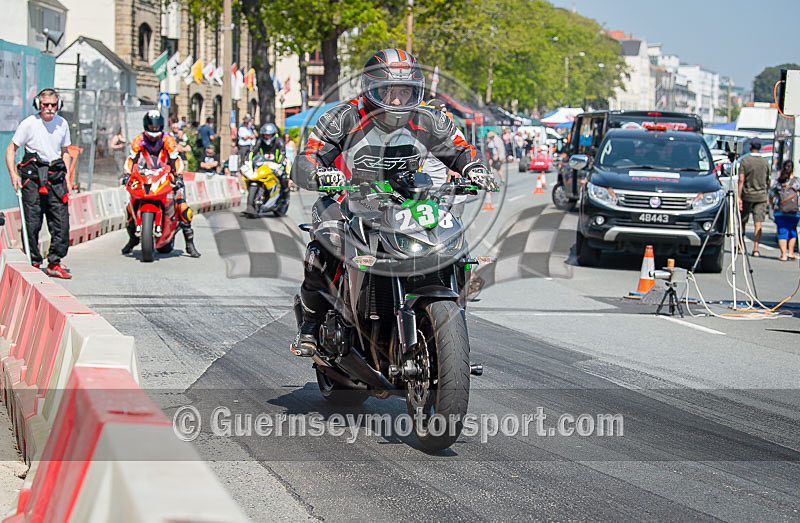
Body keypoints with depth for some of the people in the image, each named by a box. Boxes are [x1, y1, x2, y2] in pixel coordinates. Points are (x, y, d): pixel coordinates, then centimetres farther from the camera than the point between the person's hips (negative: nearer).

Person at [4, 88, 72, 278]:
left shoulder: (62, 124, 9)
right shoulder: (29, 124, -5)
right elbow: (11, 149, -1)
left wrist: (67, 177, 14)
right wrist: (13, 174, -12)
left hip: (56, 177, 4)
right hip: (33, 177, -4)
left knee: (61, 222, -2)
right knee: (32, 223, -3)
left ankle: (54, 263, 5)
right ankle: (33, 263, 6)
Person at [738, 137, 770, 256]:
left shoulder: (744, 161, -6)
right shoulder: (765, 162, 3)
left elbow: (741, 180, -11)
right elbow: (767, 181, 11)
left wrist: (739, 197, -11)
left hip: (747, 195, -2)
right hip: (761, 196, 2)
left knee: (742, 222, 11)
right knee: (758, 224, -1)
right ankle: (756, 249, -7)